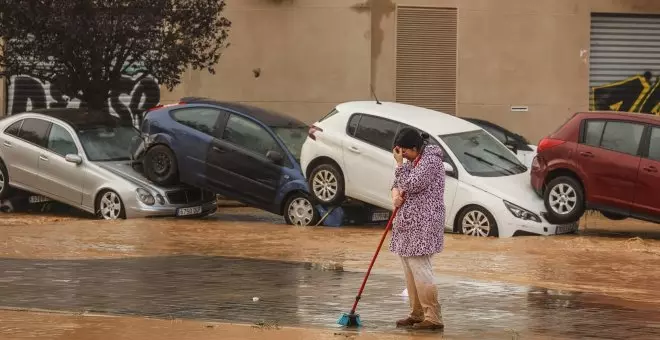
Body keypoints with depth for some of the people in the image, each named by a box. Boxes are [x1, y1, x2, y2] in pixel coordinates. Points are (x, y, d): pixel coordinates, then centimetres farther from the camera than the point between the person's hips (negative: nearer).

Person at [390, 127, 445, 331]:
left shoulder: (430, 160, -13)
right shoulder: (412, 160, 15)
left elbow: (413, 184, -21)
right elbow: (398, 184, 20)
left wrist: (400, 164, -10)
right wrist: (396, 194, -3)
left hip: (423, 224, -10)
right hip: (409, 223, 10)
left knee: (420, 269, -12)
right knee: (410, 271, 11)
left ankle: (433, 318, -10)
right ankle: (417, 314, 18)